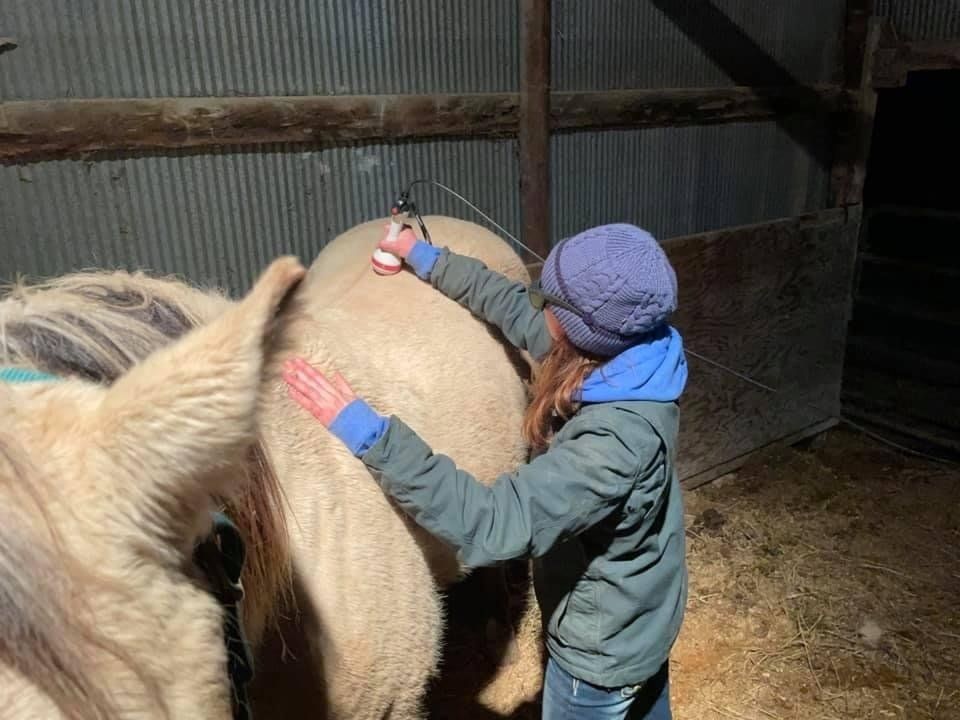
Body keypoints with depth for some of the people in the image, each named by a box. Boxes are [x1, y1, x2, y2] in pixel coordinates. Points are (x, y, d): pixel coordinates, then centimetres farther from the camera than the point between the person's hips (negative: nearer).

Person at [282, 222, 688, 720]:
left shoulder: (617, 439, -42)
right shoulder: (626, 351, -16)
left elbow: (491, 526, -43)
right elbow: (516, 308, -4)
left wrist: (367, 432, -45)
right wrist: (426, 259, 5)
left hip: (602, 645, -7)